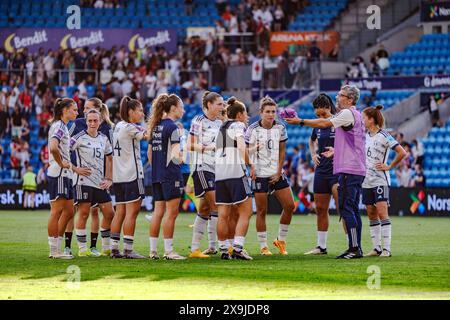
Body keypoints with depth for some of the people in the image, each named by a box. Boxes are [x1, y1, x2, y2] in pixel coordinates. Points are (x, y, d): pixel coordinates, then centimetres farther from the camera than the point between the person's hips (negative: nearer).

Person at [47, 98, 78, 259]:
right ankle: (54, 250, -3)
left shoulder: (63, 127, 18)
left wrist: (68, 163, 13)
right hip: (58, 174, -10)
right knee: (57, 211, -6)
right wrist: (61, 163, -17)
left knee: (69, 212, 12)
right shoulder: (59, 127, -13)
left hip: (65, 175, 10)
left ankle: (56, 248, 16)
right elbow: (53, 148, -29)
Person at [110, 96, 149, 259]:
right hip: (132, 175, -9)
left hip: (118, 177, 9)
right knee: (132, 212, -5)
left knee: (120, 212, 9)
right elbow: (148, 136, -11)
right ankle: (128, 250, -6)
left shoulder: (117, 127, 14)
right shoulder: (130, 128, -12)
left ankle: (114, 248, 8)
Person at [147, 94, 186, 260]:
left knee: (158, 212, 10)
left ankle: (153, 250, 10)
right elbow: (176, 152, -21)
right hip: (171, 174, -8)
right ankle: (168, 251, -4)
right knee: (172, 212, -4)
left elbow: (150, 152, 18)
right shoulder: (172, 127, -11)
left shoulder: (155, 126, 13)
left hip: (156, 174, 8)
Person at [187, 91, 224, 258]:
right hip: (202, 167, -8)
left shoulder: (219, 123, 15)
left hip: (216, 168, 8)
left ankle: (194, 248, 11)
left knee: (205, 208, 8)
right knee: (216, 206, -14)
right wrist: (208, 147, -20)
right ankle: (214, 245, -13)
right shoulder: (199, 121, -6)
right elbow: (190, 146, -10)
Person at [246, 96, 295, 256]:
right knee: (261, 211, -1)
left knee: (289, 206, 0)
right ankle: (263, 246, 7)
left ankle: (281, 240, 17)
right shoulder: (253, 129, -10)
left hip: (277, 173, 4)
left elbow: (282, 151, 7)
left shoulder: (280, 127, 2)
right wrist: (251, 169, -17)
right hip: (259, 175, -4)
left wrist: (279, 172, 0)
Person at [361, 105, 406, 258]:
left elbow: (402, 153, -14)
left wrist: (389, 167, -10)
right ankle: (377, 248, 11)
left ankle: (386, 249, -13)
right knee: (371, 215, 7)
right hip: (367, 181, 7)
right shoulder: (366, 135, 11)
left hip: (380, 180, -7)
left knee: (382, 213, -12)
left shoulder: (383, 136, -10)